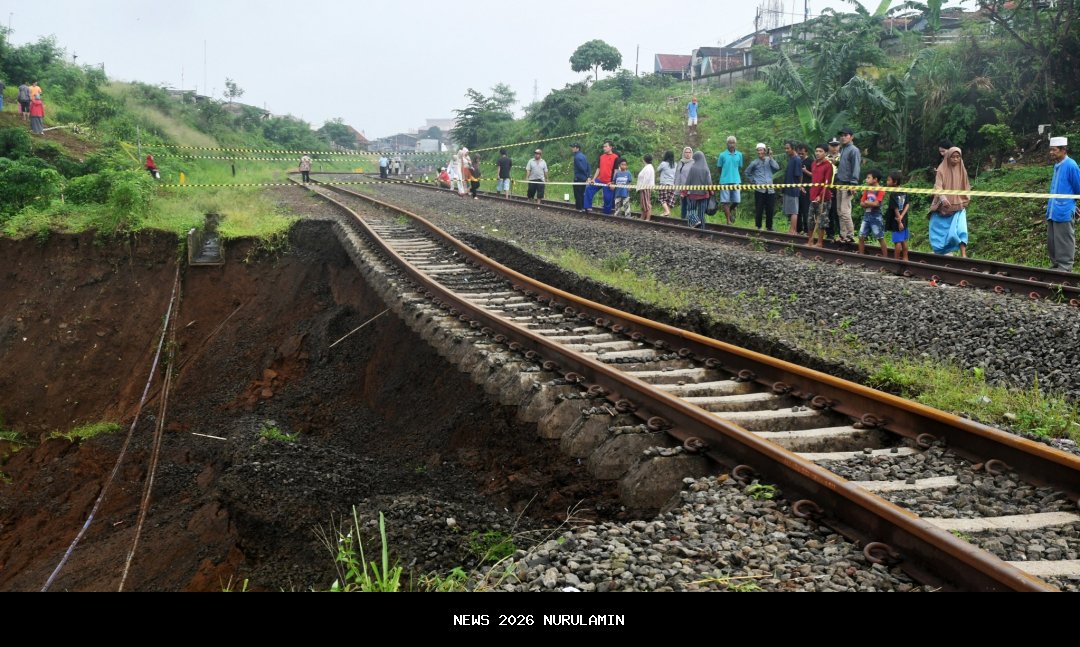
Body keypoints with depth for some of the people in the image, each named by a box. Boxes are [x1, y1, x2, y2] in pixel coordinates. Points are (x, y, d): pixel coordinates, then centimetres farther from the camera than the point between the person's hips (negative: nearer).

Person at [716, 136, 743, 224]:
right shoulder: (722, 155, 1)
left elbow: (740, 168, 17)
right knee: (726, 201, -1)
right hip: (725, 181, -2)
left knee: (737, 200, -1)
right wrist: (718, 181, 6)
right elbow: (718, 169, 8)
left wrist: (740, 179, 15)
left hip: (736, 181, 2)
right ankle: (728, 220, 4)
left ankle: (730, 211, 29)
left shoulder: (739, 155, 8)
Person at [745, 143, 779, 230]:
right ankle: (758, 227, 7)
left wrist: (771, 157, -8)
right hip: (759, 189, -2)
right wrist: (752, 181, 12)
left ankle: (769, 227, 16)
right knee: (759, 210, -2)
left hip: (770, 189, 2)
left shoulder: (769, 160, 8)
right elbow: (747, 172, 18)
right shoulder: (755, 163, 5)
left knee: (770, 209, 4)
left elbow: (777, 167, -8)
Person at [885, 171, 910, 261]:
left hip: (896, 221, -7)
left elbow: (896, 209, -19)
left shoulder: (893, 194, -17)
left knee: (897, 241, -2)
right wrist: (902, 216, -10)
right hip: (904, 220, 7)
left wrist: (899, 221, -16)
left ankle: (896, 260, 4)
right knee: (904, 240, 15)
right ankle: (905, 258, 22)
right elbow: (907, 205, -2)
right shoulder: (904, 192, 4)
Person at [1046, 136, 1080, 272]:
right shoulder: (1057, 165, 11)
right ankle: (1055, 267, 24)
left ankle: (1064, 270, 2)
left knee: (1064, 245, -3)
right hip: (1052, 211, 9)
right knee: (1052, 243, 14)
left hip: (1063, 213, -9)